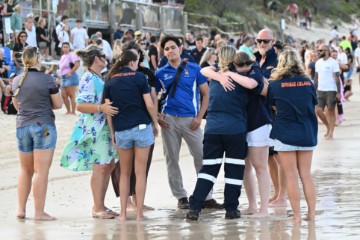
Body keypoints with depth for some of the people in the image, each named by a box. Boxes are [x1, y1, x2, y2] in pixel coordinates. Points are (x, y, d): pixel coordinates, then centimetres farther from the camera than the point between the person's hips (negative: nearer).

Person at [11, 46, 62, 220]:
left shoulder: (16, 81, 5)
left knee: (25, 170, 17)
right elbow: (58, 104, -3)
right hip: (44, 126, -5)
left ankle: (21, 209, 15)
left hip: (22, 126, 5)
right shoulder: (47, 80, -10)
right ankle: (39, 212, -3)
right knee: (41, 171, -3)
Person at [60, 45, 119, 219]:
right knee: (100, 167, -7)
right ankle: (97, 208, -2)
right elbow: (80, 106, -23)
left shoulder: (97, 78, 15)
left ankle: (100, 206, 16)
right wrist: (101, 108, -32)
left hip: (105, 128, 10)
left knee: (108, 165, 10)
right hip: (94, 128, -10)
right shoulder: (89, 79, -14)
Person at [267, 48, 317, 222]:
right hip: (307, 134, 3)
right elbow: (314, 103, 11)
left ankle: (297, 215, 2)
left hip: (285, 135, -3)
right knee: (306, 175, 9)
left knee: (291, 176, 2)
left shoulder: (276, 85, -8)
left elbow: (271, 104, 7)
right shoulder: (308, 82, 0)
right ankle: (311, 213, 7)